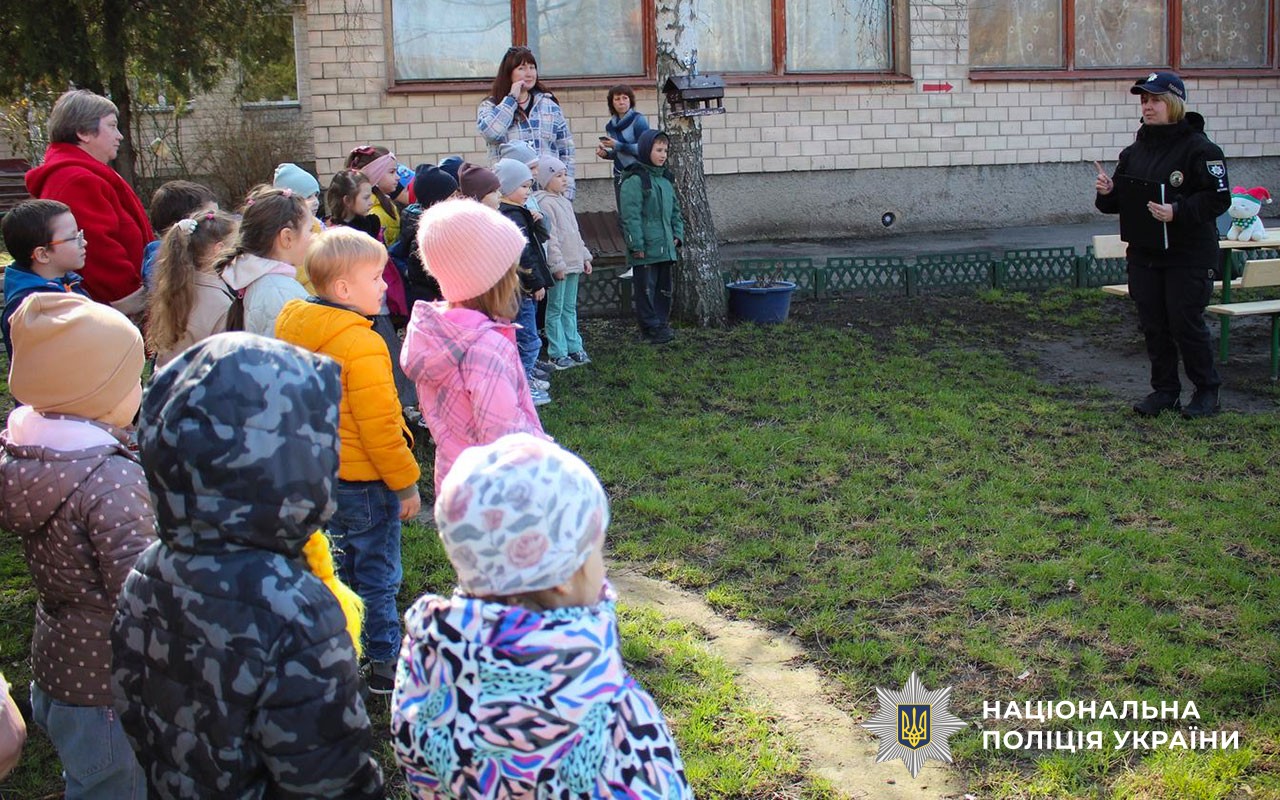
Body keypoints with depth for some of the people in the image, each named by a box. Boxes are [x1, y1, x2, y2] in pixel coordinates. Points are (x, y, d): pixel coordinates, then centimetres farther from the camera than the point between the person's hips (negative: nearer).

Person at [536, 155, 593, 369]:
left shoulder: (565, 202, 15)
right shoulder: (545, 203, -14)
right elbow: (549, 238, -19)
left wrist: (584, 257, 18)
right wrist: (558, 264, -20)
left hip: (573, 263, 9)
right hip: (559, 267, -9)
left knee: (570, 308, 15)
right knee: (556, 310, -1)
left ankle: (574, 347, 22)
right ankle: (557, 353, 4)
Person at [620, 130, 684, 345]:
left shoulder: (665, 180, 14)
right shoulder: (635, 181, -12)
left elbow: (675, 210, 23)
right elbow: (630, 216, -16)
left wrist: (677, 233, 9)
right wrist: (637, 245, -18)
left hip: (665, 247, 8)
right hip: (645, 249, -8)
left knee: (664, 288, 14)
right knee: (646, 289, -1)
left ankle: (662, 323, 23)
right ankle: (651, 328, 5)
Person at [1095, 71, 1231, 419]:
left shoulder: (1199, 147, -10)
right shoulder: (1135, 150, 10)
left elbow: (1218, 198, -15)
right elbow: (1120, 202, 16)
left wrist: (1178, 211, -27)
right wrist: (1108, 192, -6)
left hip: (1188, 255, -6)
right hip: (1144, 253, 6)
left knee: (1186, 322, -2)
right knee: (1153, 325, 9)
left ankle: (1206, 390, 17)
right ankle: (1164, 390, 22)